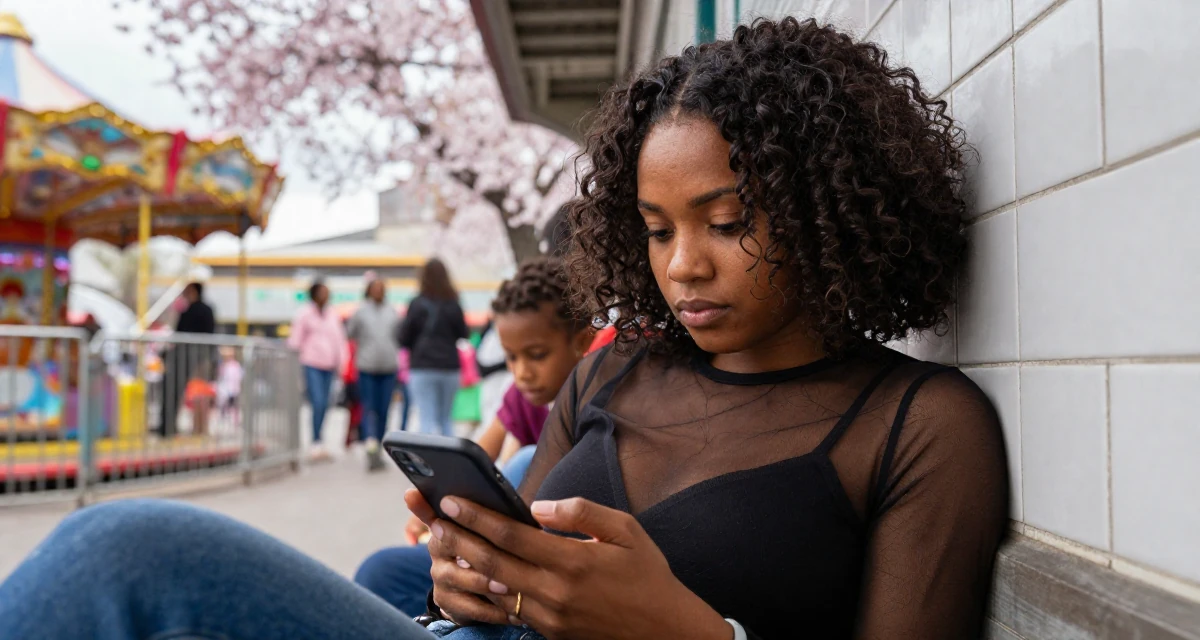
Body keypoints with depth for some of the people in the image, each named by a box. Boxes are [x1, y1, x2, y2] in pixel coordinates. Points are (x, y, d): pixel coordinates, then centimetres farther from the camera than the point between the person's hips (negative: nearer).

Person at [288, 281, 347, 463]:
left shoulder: (332, 315, 16)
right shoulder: (304, 314, 2)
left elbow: (340, 340, 18)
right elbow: (295, 340, 1)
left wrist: (341, 362, 10)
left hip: (328, 366, 5)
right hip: (311, 364, -5)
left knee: (324, 405, 4)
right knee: (318, 403, -16)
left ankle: (317, 447, 12)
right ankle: (316, 443, -14)